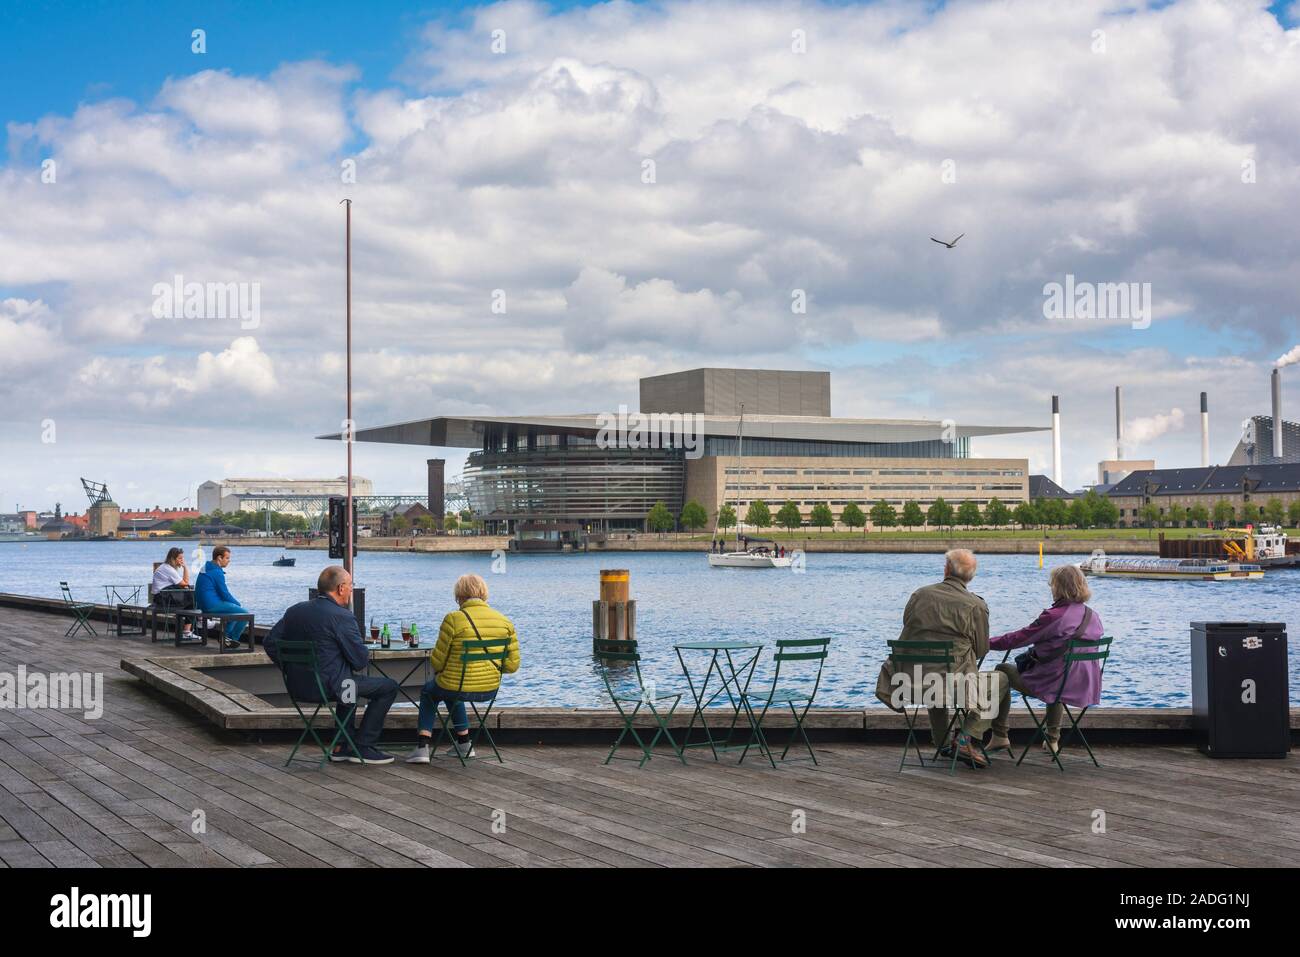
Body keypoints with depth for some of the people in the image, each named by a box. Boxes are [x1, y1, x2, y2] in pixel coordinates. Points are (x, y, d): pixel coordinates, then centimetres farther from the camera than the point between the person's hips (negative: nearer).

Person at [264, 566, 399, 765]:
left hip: (296, 686, 8)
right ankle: (363, 748, 9)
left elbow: (270, 643, 8)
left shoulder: (295, 610, 5)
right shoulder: (342, 616, -16)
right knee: (388, 687, 7)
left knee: (351, 682, 35)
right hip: (329, 687, -8)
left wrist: (293, 670, 15)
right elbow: (361, 661, -15)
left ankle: (342, 747, 30)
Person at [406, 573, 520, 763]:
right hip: (490, 690, 5)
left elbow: (437, 661, -10)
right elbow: (512, 665, 0)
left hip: (456, 687, -5)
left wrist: (438, 668, 13)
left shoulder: (454, 620, -15)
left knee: (429, 690, 31)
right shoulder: (505, 622, -1)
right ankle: (464, 743, 43)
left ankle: (423, 746, 20)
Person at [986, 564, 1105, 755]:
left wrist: (988, 642, 3)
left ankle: (1000, 736, 22)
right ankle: (1053, 739, 44)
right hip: (1086, 688, 7)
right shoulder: (1094, 617, 2)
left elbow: (1018, 638, -11)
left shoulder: (1053, 617, -20)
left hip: (1049, 684, -7)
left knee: (1003, 671, 18)